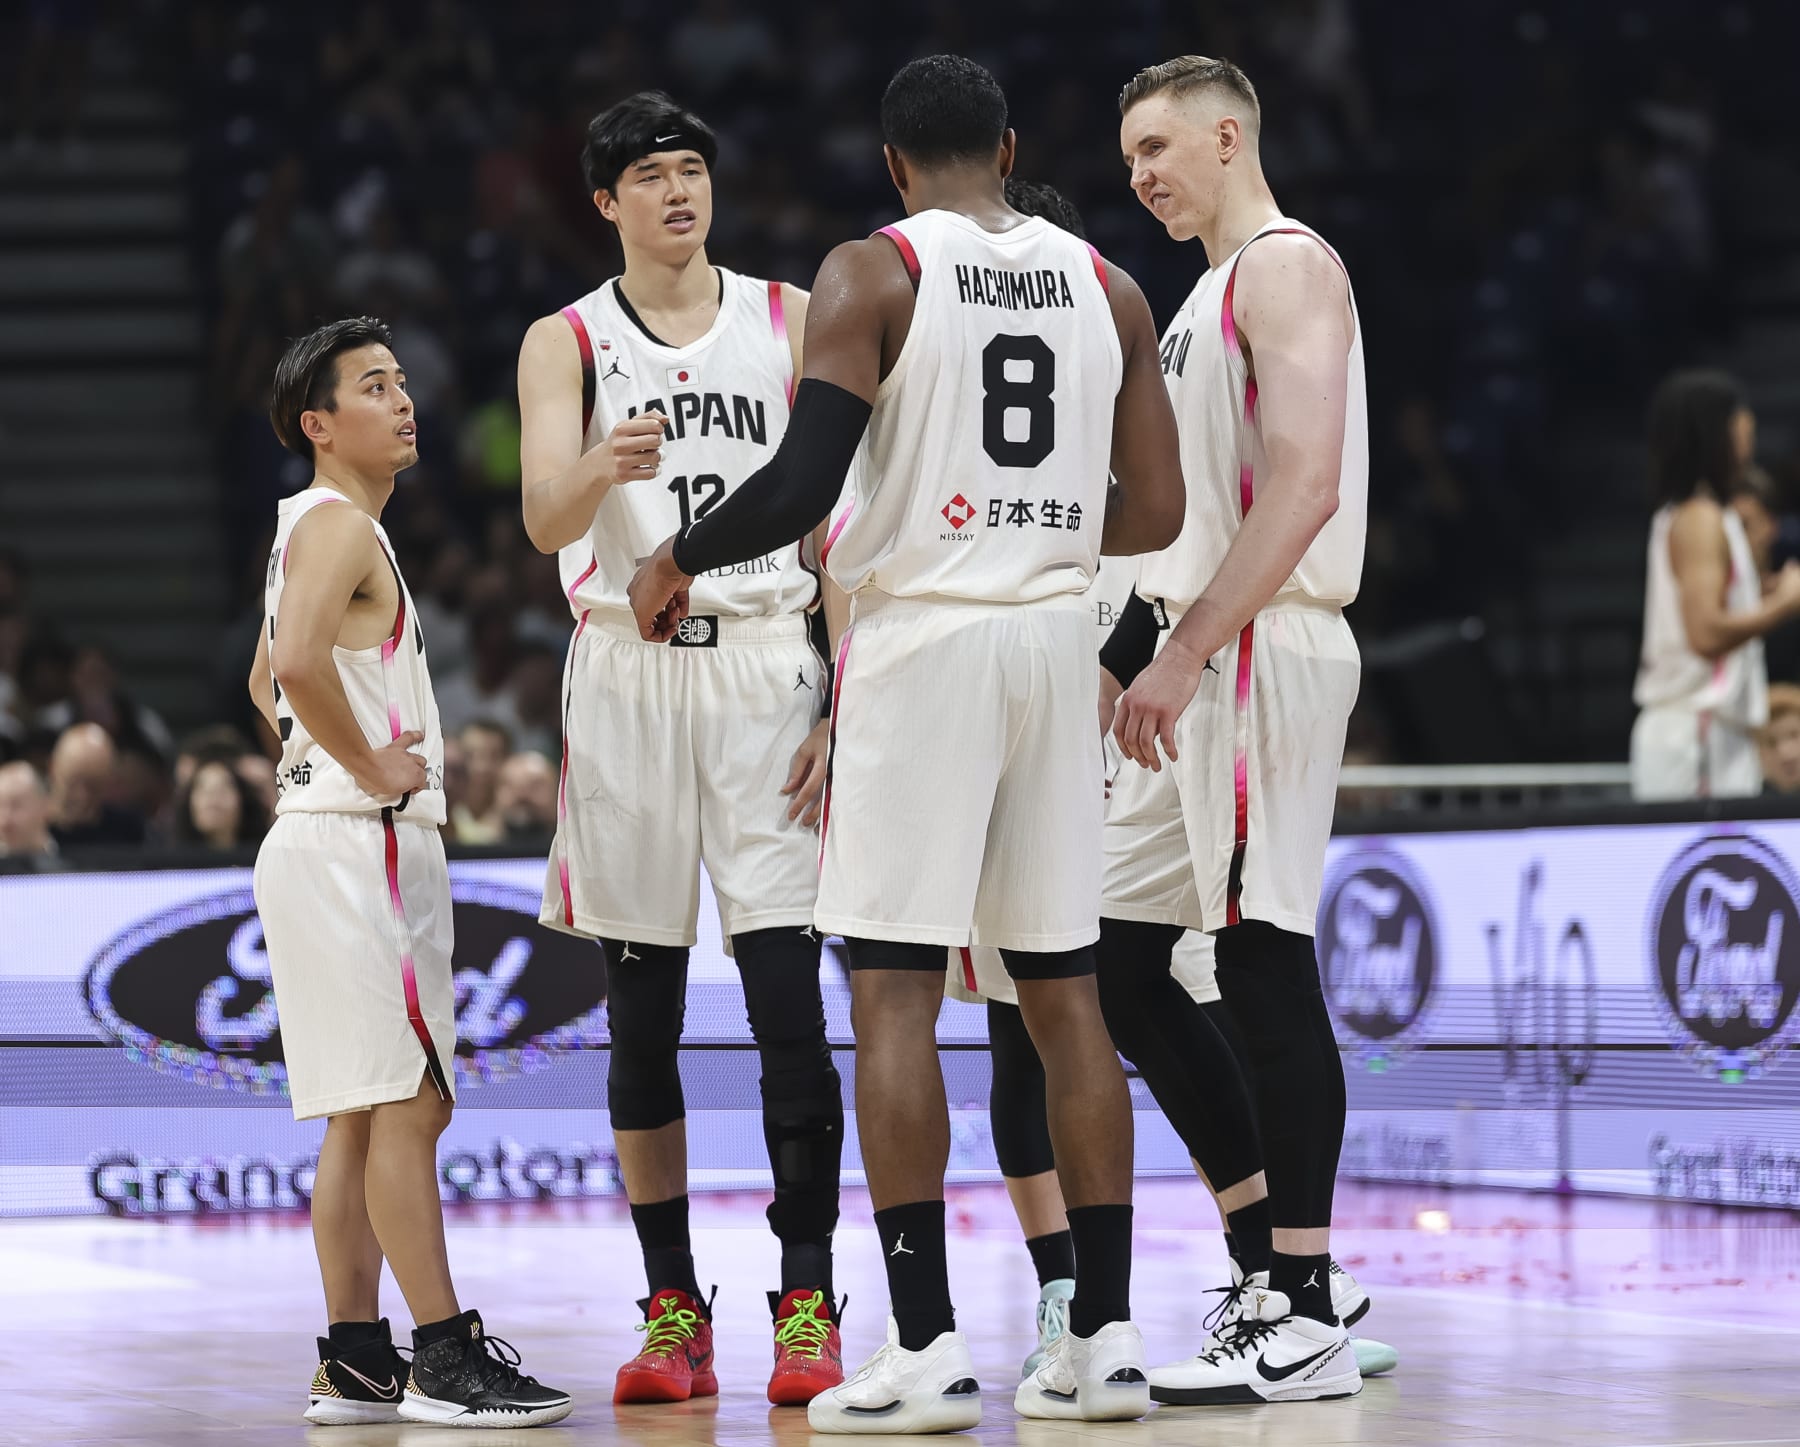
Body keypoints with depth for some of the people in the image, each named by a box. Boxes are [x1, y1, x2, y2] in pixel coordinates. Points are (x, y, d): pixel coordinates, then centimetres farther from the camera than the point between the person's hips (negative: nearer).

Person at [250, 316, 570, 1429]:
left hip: (329, 846, 10)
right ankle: (446, 1359, -12)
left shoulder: (320, 530, 21)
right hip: (360, 843, -10)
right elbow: (298, 662, -29)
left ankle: (355, 1361, 12)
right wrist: (373, 768, -19)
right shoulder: (339, 526, -11)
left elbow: (268, 679, 34)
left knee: (365, 1115, 10)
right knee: (407, 1100, -11)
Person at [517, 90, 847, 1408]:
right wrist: (603, 470, -33)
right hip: (626, 670, 1)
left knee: (789, 1001, -9)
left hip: (765, 667, -1)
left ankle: (808, 1303, -5)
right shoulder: (566, 343, 6)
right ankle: (674, 1310, 9)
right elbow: (545, 520, -10)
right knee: (642, 1014, 3)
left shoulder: (790, 320, 7)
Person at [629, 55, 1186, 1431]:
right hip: (1056, 638, 5)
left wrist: (678, 561, 3)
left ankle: (927, 1345, -9)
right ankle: (1106, 1333, 9)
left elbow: (801, 483, -14)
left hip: (920, 634, -5)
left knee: (893, 994, -3)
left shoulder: (873, 274, -5)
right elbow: (1154, 514, 9)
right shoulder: (1108, 287, 9)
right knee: (1064, 992, 10)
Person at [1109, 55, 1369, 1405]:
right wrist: (1151, 656, 21)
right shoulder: (1213, 293, 22)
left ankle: (1305, 1322, -9)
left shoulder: (1288, 268, -9)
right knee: (1123, 963, 10)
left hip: (1262, 659, -10)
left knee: (1267, 973, -10)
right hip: (1206, 668, 11)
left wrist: (1183, 652, -24)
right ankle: (1282, 1264, 13)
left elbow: (1303, 488, -21)